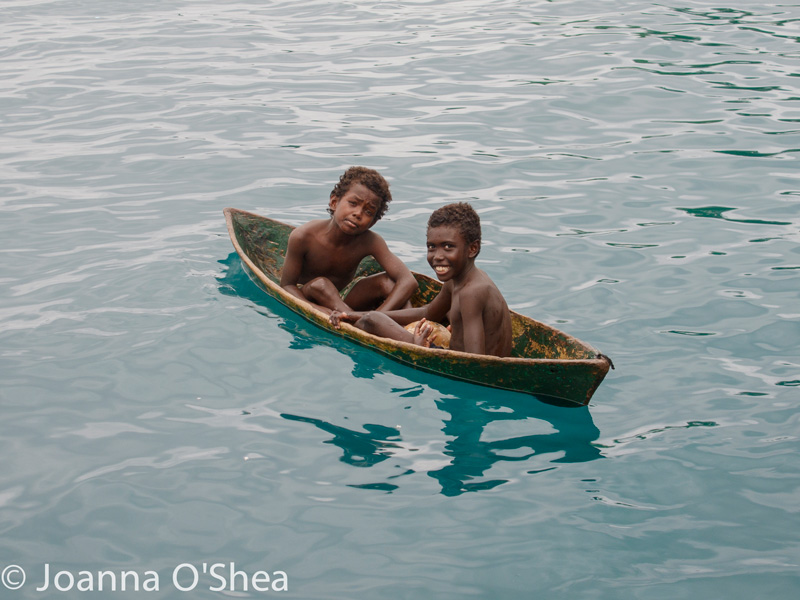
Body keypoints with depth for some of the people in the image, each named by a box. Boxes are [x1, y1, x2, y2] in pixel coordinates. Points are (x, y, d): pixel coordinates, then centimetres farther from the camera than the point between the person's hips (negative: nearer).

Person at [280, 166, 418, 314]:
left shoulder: (370, 242, -18)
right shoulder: (303, 236, -22)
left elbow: (408, 281, -28)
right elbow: (287, 284, -17)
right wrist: (316, 309, -38)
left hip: (344, 305, 2)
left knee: (387, 282, -18)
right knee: (319, 284, -33)